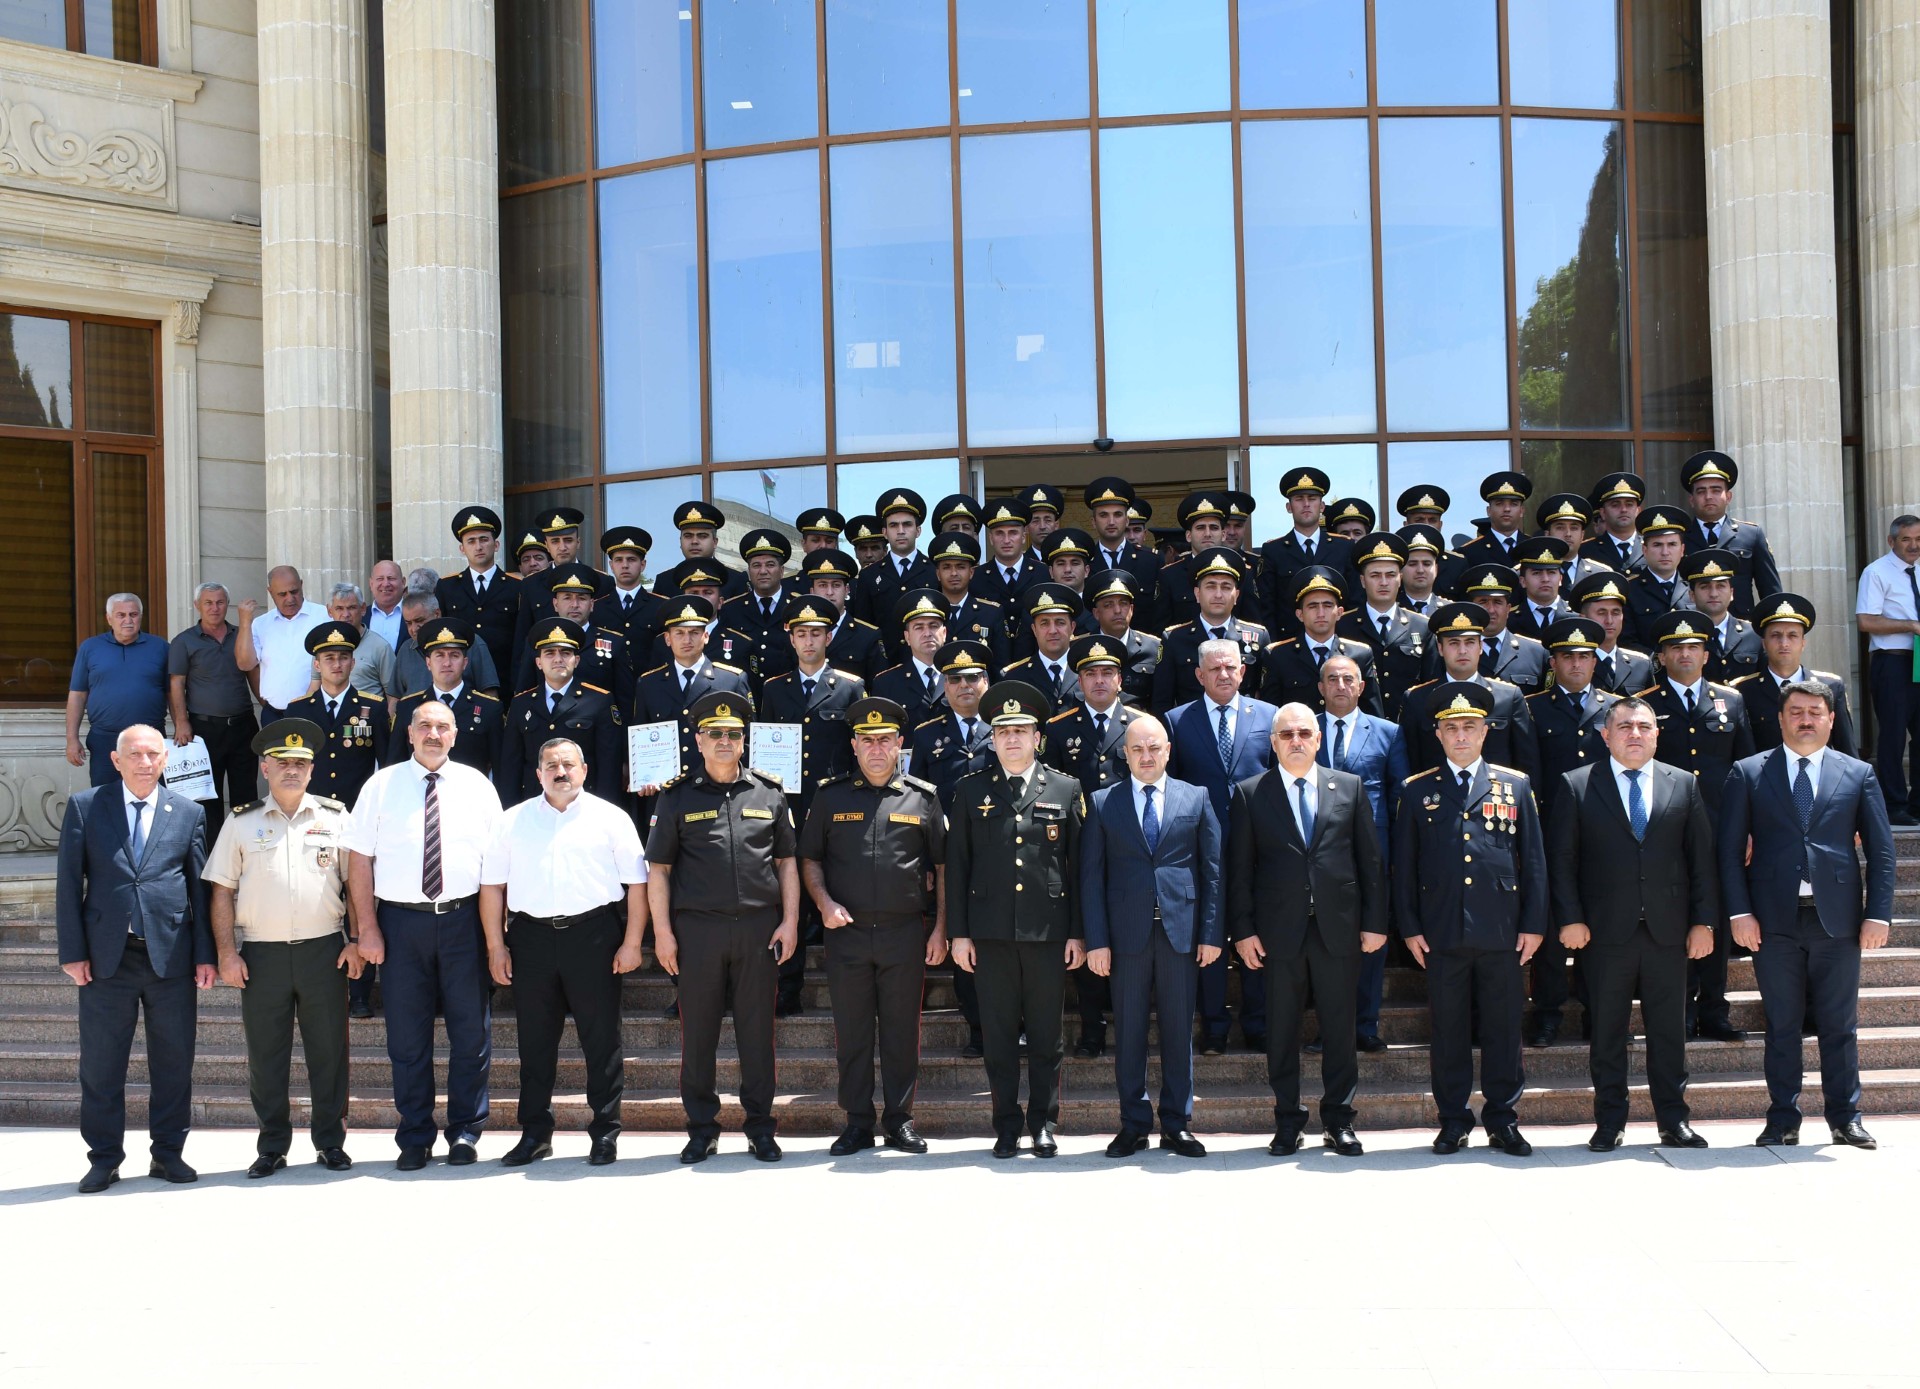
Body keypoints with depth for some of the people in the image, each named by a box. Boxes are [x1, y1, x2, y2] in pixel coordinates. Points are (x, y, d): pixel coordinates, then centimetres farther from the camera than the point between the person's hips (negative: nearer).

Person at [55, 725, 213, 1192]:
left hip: (171, 955, 1)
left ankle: (168, 1152, 17)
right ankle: (104, 1158, 15)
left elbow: (200, 887, 8)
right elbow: (68, 883, 3)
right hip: (107, 956, -1)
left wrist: (204, 954, 2)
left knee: (174, 1061, 5)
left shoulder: (188, 813, 8)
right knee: (101, 1063, 4)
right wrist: (72, 951, -4)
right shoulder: (84, 807, 5)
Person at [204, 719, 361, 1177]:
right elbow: (221, 891, 6)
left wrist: (355, 941, 0)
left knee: (328, 1050, 4)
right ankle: (272, 1147, 16)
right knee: (265, 1054, 5)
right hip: (261, 953, 0)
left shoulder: (336, 817, 7)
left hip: (324, 949, 0)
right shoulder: (241, 823, 7)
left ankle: (331, 1143, 15)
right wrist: (226, 953, -2)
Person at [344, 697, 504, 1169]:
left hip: (463, 919, 0)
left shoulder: (476, 785, 6)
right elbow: (360, 859, 2)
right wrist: (368, 930, -5)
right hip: (401, 920, 0)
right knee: (407, 1036, 5)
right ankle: (414, 1138, 16)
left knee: (471, 1032, 4)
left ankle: (465, 1132, 17)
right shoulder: (382, 786, 4)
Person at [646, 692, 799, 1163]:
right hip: (697, 929, -1)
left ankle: (760, 1127, 15)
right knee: (698, 1031, 5)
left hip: (759, 928, 1)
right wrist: (662, 931, -3)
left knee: (757, 1028, 5)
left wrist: (790, 921, 2)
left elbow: (786, 861, 11)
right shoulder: (677, 796, 4)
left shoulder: (769, 793, 9)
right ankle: (702, 1128, 15)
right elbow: (658, 868, 4)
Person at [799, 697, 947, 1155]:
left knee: (902, 1031, 5)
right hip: (847, 931, 1)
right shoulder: (832, 796, 7)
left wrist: (940, 929, 1)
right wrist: (824, 902, -5)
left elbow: (943, 866, 7)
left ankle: (899, 1121, 15)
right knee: (851, 1032, 5)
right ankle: (858, 1123, 14)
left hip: (906, 932, -1)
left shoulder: (923, 798, 4)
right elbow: (809, 859, 12)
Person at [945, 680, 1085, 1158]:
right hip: (991, 933, 0)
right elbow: (956, 865, 7)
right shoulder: (971, 791, 7)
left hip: (1048, 932, 0)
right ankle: (1007, 1126, 14)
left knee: (1047, 1037, 5)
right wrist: (958, 932, 1)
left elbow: (1078, 865, 5)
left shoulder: (1066, 790, 6)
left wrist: (1078, 933, 0)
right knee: (999, 1036, 5)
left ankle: (1044, 1123, 16)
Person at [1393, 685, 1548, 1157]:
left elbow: (1533, 859, 7)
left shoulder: (1515, 786, 8)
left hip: (1503, 933, 0)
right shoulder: (1417, 791, 7)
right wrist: (1409, 927, 1)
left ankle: (1502, 1118, 15)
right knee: (1449, 1029, 5)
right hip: (1442, 934, 0)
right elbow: (1404, 865, 7)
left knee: (1503, 1028, 5)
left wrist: (1534, 924, 1)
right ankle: (1453, 1120, 14)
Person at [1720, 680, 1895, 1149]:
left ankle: (1845, 1118, 15)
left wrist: (1878, 913, -2)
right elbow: (1730, 848, 3)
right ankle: (1783, 1120, 12)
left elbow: (1881, 850, 7)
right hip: (1774, 921, 0)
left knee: (1840, 1025, 6)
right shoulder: (1749, 774, 6)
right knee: (1781, 1025, 5)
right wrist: (1740, 912, -6)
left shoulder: (1859, 775, 9)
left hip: (1837, 918, 0)